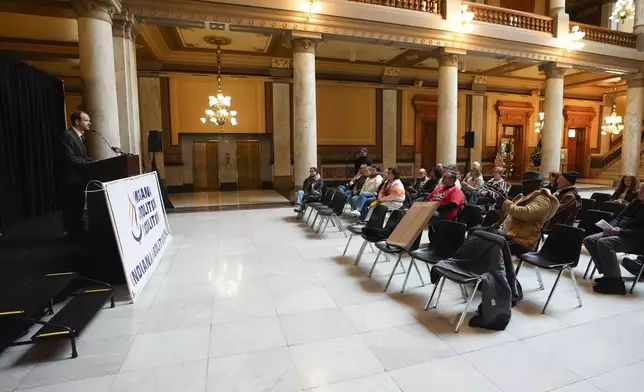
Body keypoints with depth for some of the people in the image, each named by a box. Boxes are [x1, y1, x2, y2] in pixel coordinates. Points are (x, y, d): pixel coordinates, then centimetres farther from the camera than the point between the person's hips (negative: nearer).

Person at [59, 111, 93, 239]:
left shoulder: (80, 136, 14)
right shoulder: (67, 135, -16)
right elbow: (70, 158, -25)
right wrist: (90, 164, -21)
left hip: (80, 177, 9)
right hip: (71, 179, -9)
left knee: (79, 207, 17)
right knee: (71, 208, 2)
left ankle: (79, 231, 27)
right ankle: (73, 233, 12)